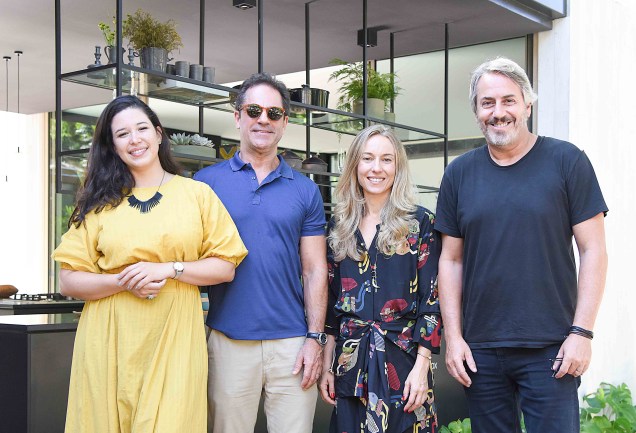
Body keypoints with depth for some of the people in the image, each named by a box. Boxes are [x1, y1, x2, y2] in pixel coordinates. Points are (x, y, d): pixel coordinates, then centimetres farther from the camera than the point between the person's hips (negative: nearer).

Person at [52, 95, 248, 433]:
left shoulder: (197, 194, 6)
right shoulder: (99, 202, 8)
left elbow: (225, 267, 4)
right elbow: (68, 281, 4)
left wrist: (169, 269, -11)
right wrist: (123, 281, -13)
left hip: (174, 340, -1)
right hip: (110, 342, 1)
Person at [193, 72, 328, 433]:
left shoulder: (305, 190, 8)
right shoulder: (207, 182, 5)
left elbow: (315, 271, 7)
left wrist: (315, 337, -3)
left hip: (293, 343, 1)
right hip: (228, 341, 0)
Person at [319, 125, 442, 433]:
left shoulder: (420, 222, -2)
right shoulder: (339, 226, 8)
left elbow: (432, 300, -5)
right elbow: (330, 301, 10)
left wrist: (421, 367, -11)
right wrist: (326, 365, 6)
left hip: (402, 360, -3)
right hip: (350, 361, 3)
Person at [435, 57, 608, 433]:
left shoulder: (567, 162, -1)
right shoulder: (460, 174, 7)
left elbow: (593, 251, -3)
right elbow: (451, 261, 9)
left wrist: (582, 332, -10)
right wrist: (453, 336, 2)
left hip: (550, 349, -3)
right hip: (479, 350, 3)